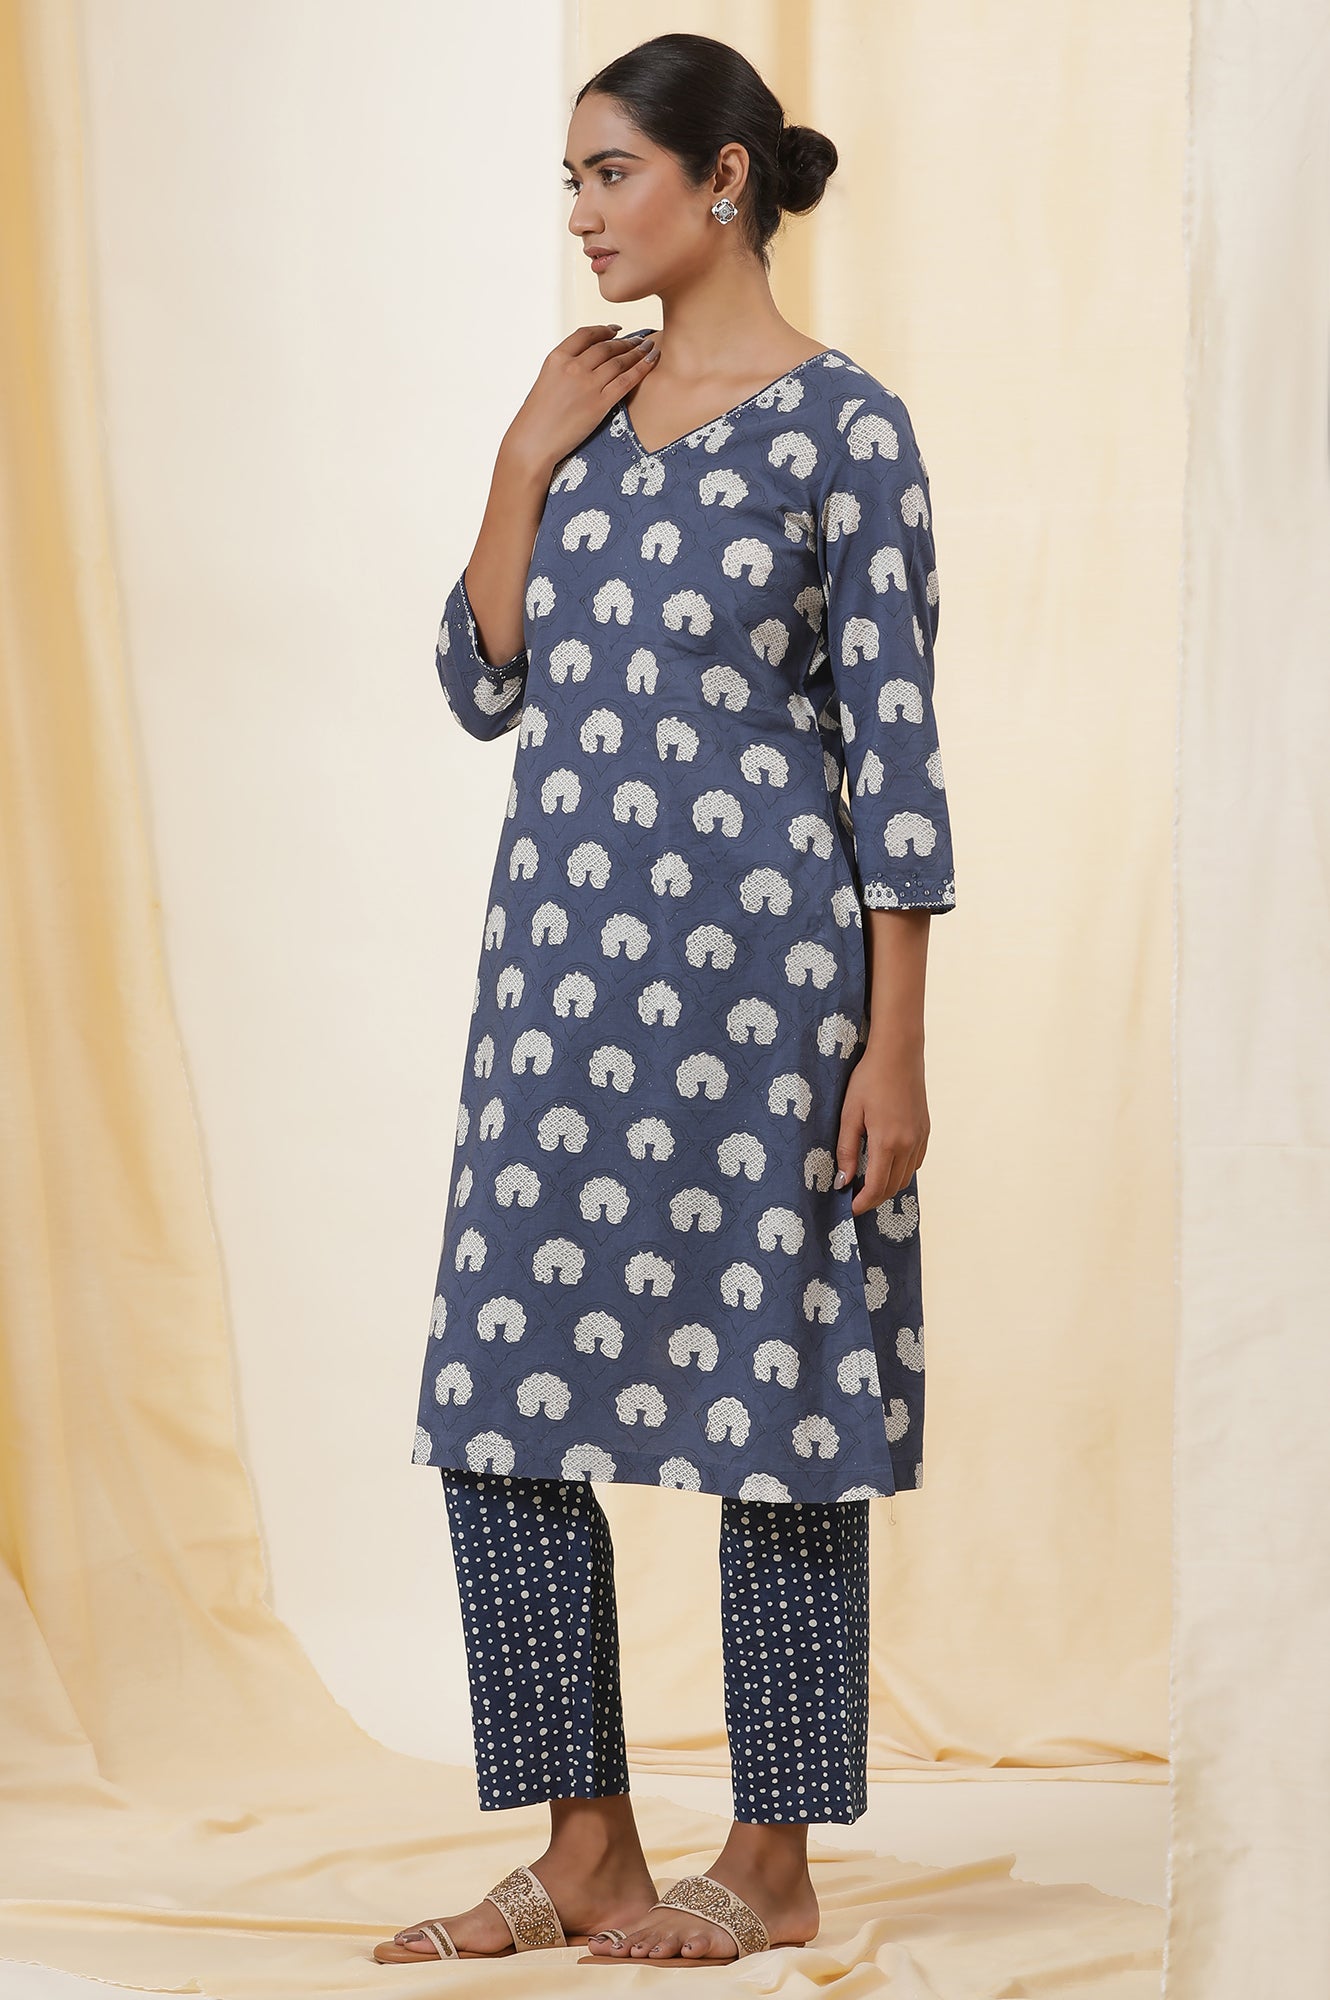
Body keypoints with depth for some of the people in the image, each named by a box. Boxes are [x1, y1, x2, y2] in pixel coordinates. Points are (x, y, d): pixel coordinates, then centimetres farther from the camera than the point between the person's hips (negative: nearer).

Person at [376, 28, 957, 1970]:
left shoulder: (842, 424, -6)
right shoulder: (582, 411, 12)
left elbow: (893, 743, -8)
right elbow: (482, 686, 11)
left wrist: (895, 1043, -12)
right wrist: (522, 467, 0)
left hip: (755, 965, -7)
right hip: (562, 956, 7)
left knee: (769, 1403, 1)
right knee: (508, 1402, 5)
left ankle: (773, 1863, 13)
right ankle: (582, 1851, 15)